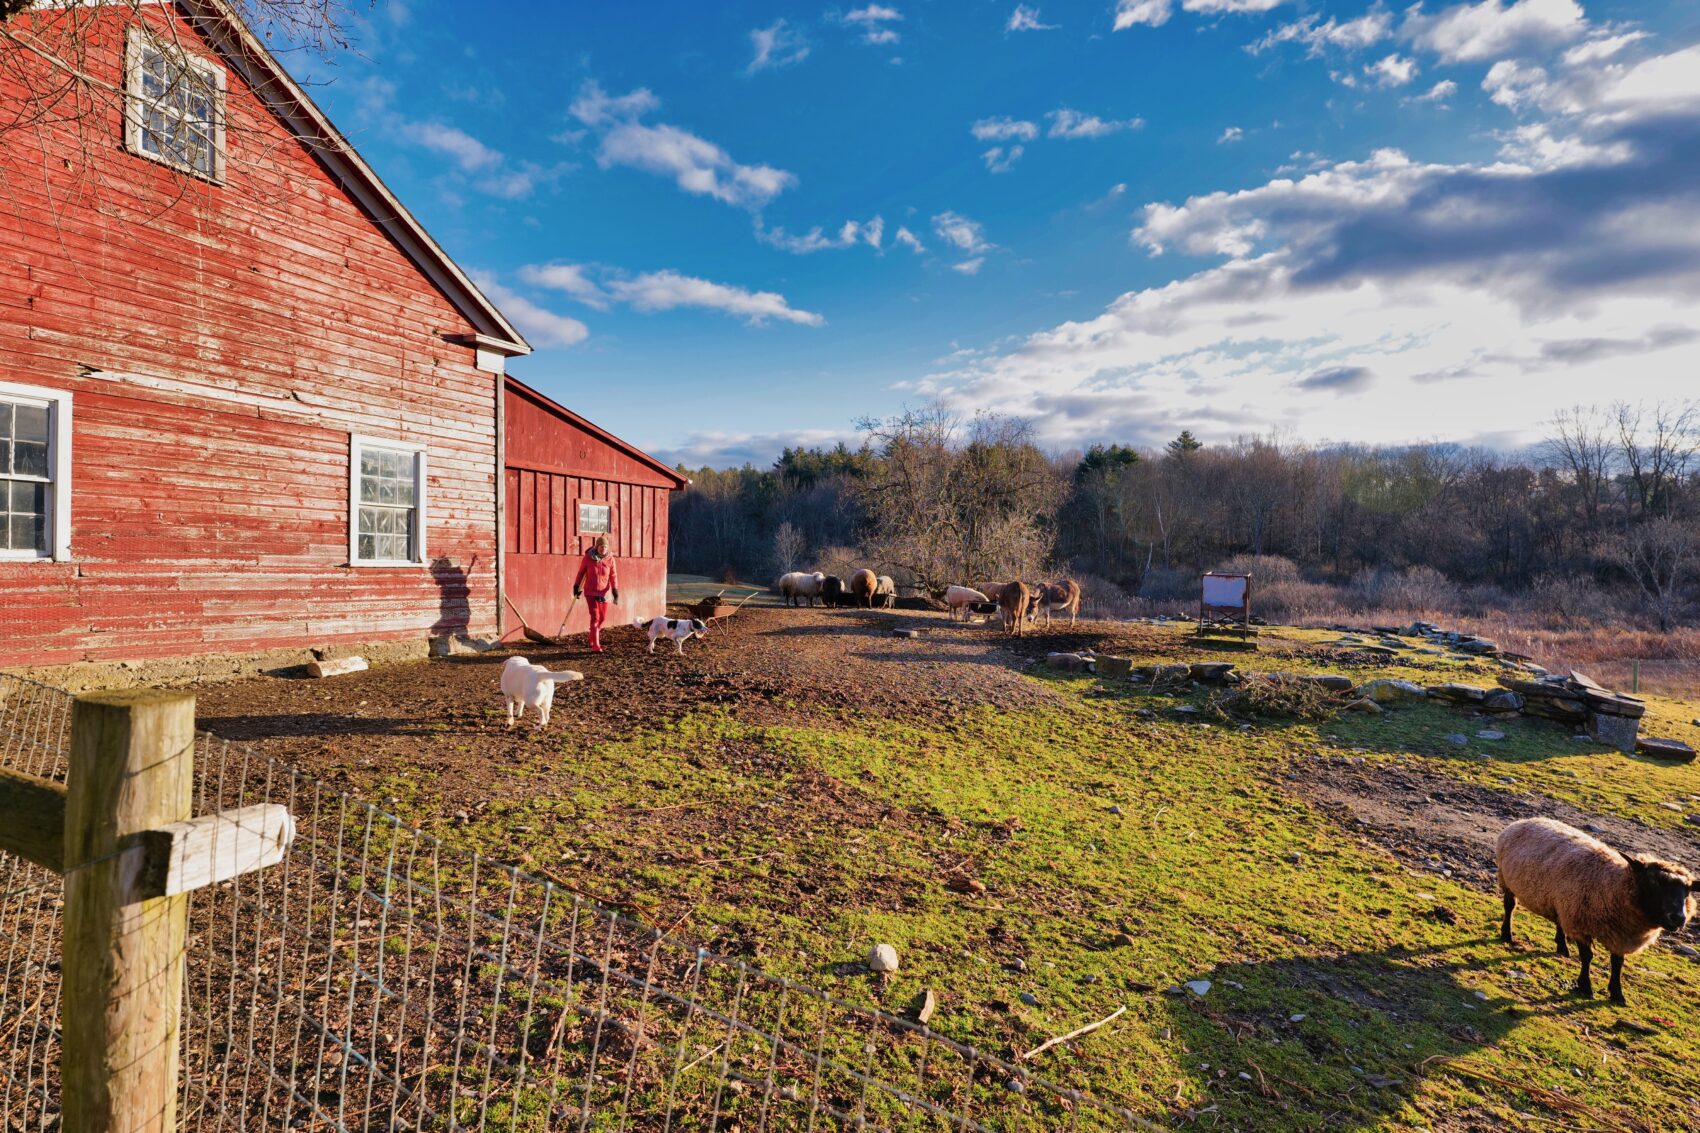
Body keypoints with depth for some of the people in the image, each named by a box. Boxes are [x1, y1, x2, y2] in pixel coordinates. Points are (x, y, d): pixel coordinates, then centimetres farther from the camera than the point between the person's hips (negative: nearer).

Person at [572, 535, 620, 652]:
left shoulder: (610, 559, -5)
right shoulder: (588, 557, -8)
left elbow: (613, 576, -3)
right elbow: (581, 572, 4)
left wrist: (616, 593, -10)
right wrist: (576, 587, 8)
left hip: (604, 593, 3)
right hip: (590, 592, -3)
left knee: (602, 618, 12)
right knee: (595, 617, -11)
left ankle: (593, 638, 40)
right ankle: (595, 646, -9)